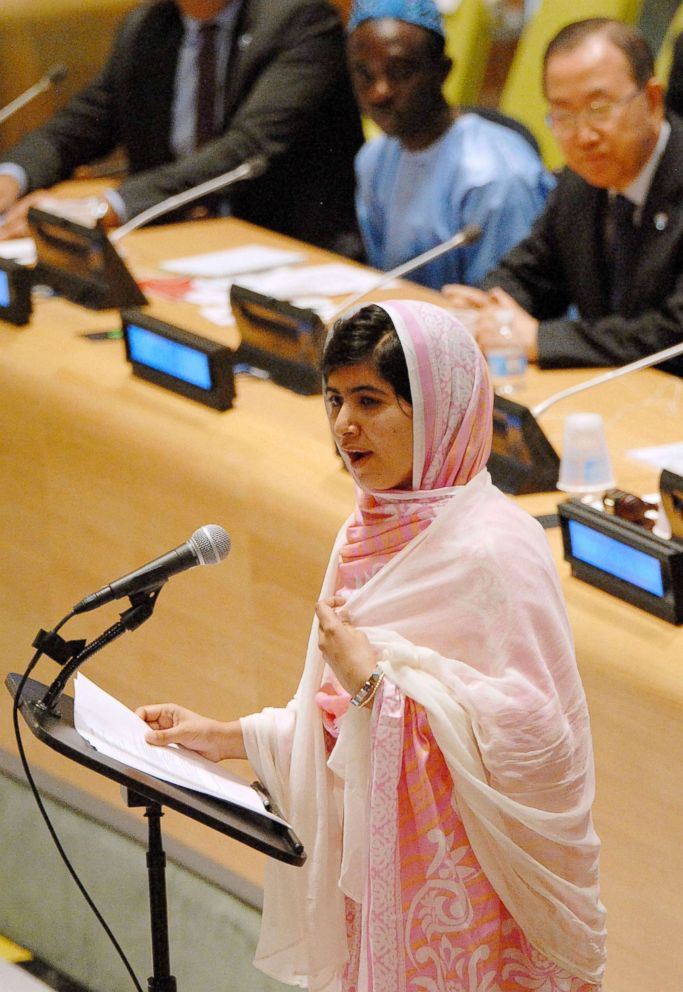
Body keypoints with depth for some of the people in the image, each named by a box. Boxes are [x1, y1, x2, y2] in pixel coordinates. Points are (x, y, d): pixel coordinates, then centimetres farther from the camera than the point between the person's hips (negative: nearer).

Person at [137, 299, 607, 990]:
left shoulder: (491, 549, -19)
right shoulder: (368, 534, 8)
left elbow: (530, 736, -25)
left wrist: (375, 677, -21)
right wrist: (227, 739, 6)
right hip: (371, 865, 8)